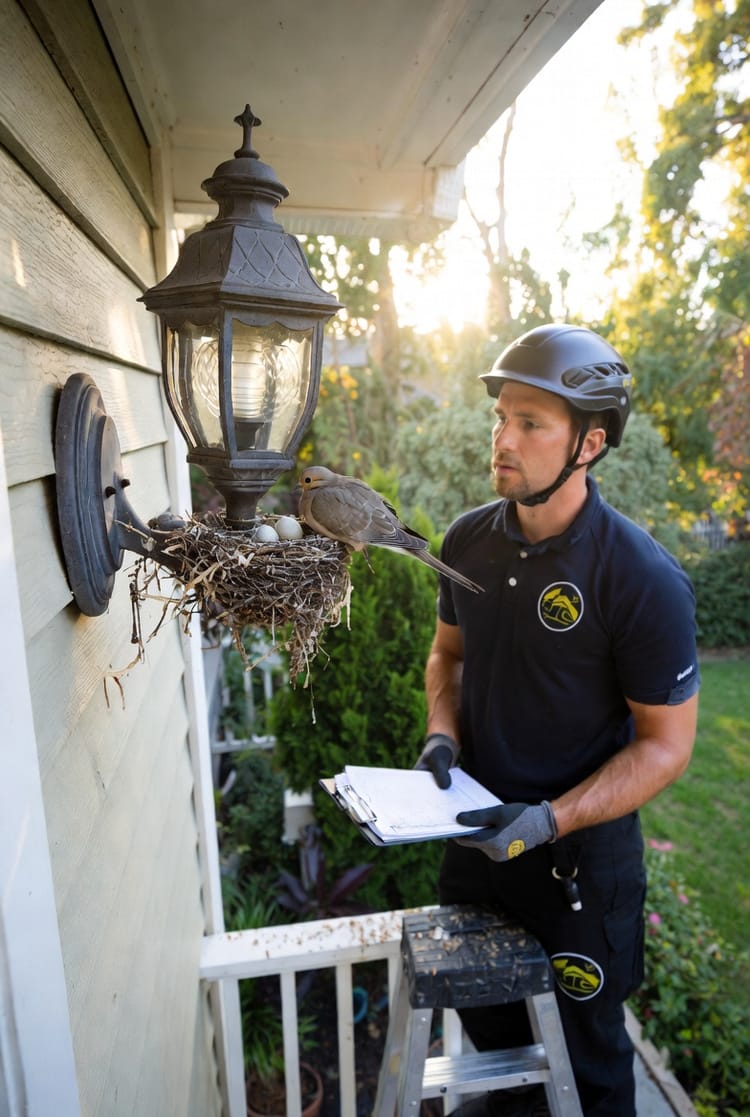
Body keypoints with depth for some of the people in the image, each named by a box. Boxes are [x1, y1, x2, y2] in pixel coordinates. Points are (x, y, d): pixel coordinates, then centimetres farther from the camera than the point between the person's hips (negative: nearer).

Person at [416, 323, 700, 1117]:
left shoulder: (642, 577, -23)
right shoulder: (469, 540, -7)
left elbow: (666, 745, -16)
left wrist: (553, 820, -26)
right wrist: (442, 733, -8)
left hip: (580, 849, -5)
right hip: (477, 829, 6)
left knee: (585, 1043, 19)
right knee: (482, 1010, 29)